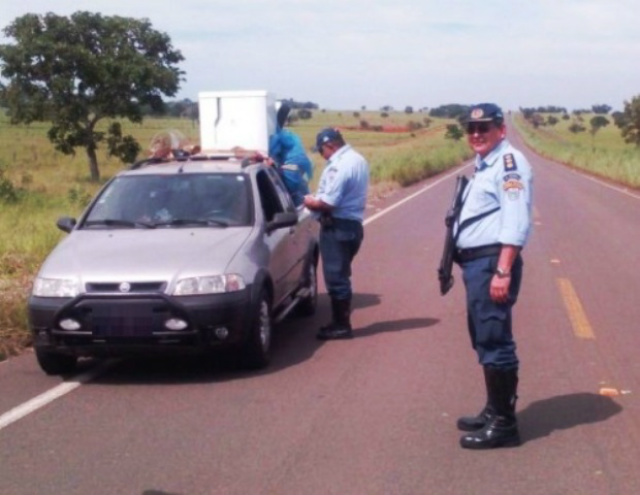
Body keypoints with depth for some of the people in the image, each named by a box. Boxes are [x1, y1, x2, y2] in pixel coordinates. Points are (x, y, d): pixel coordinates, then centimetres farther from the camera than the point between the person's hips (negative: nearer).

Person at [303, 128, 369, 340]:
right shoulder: (358, 159, 13)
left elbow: (328, 203, -25)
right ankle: (340, 321, 23)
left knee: (335, 277, -3)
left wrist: (311, 202, -6)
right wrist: (317, 200, 12)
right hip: (352, 223, 10)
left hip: (337, 227, -10)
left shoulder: (339, 165, -20)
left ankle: (341, 325, 2)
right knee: (340, 275, 16)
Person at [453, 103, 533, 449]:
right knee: (484, 340, 16)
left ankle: (504, 423, -2)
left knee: (495, 341, -8)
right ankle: (494, 411, 26)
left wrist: (503, 271, -26)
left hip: (492, 263, -11)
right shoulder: (484, 164, 20)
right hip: (476, 262, 11)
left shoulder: (509, 162, -12)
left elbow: (516, 223, -21)